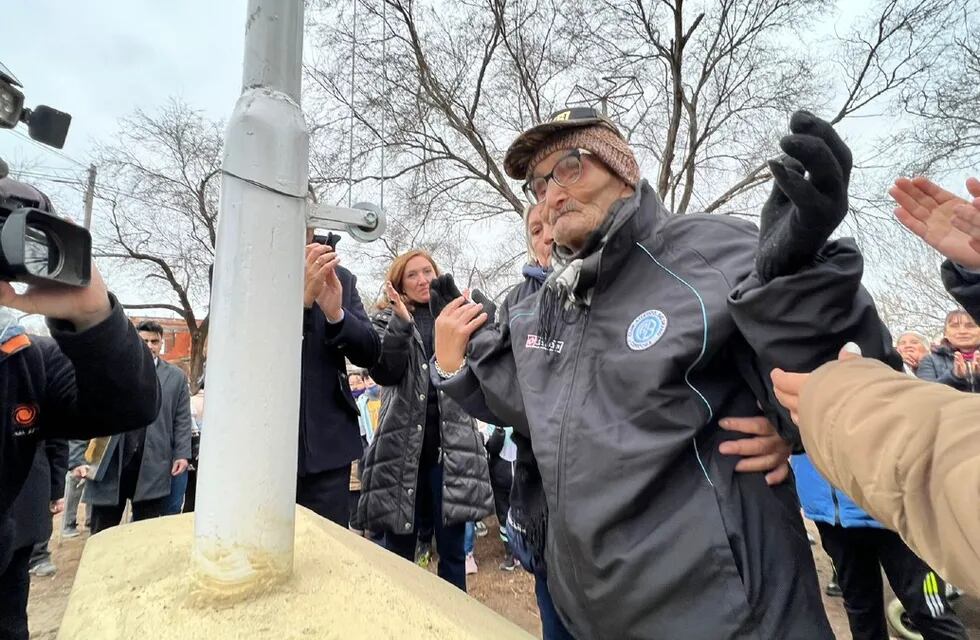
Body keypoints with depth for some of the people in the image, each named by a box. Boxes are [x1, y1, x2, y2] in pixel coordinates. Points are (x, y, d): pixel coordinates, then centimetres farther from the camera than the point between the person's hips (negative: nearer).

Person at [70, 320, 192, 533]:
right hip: (110, 465, 0)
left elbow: (182, 420, 7)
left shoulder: (176, 377, 6)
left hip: (152, 468, 0)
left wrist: (181, 454, -1)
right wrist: (79, 458, -4)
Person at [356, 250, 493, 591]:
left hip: (451, 445, 1)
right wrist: (401, 323, -18)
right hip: (402, 446, 0)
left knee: (452, 548, 9)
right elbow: (383, 373, -9)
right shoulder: (389, 320, 7)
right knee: (399, 547, 11)